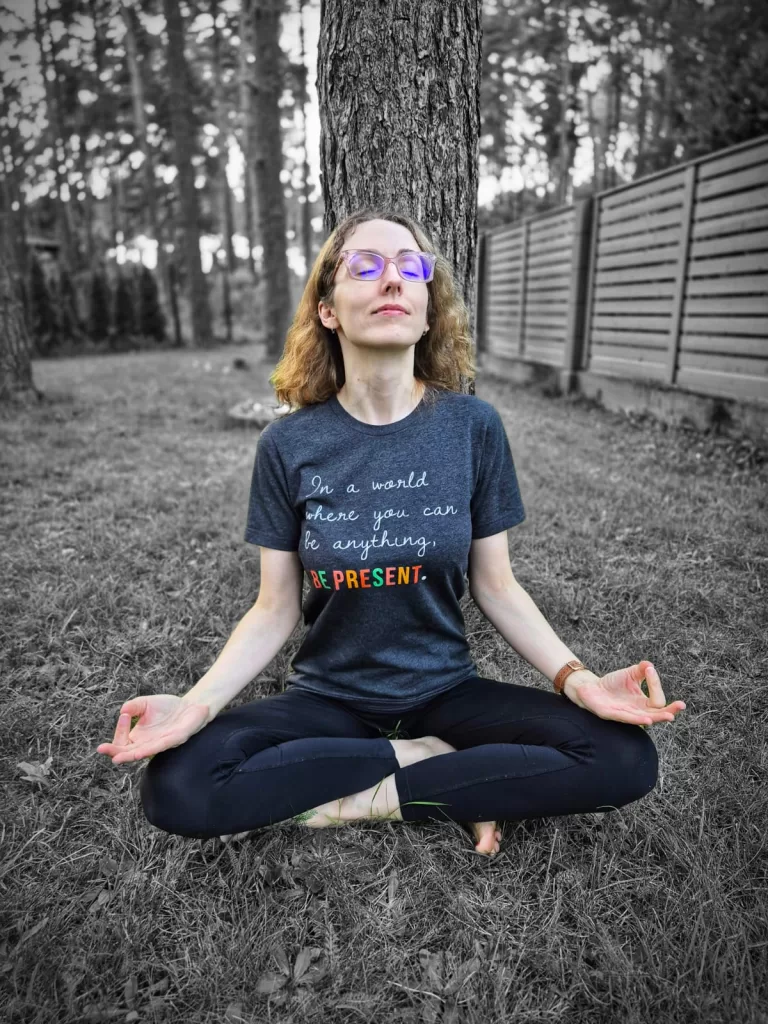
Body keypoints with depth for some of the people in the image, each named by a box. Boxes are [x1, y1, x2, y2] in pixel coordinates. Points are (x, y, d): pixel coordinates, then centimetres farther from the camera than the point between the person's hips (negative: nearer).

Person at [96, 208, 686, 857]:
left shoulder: (473, 427, -8)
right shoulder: (289, 444, -8)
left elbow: (495, 585, -1)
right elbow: (275, 610, -4)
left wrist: (576, 678, -16)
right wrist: (197, 704, -20)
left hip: (445, 690, 0)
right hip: (330, 696, 1)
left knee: (626, 759, -20)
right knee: (176, 788, -25)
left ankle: (364, 799, -10)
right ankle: (425, 759, -9)